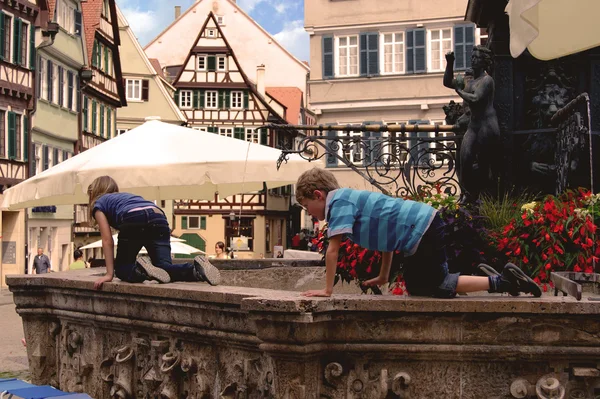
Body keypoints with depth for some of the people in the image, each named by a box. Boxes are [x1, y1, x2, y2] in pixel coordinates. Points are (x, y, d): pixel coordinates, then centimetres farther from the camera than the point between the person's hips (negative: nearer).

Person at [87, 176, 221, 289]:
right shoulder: (126, 196, 43)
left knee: (122, 268, 14)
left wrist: (109, 274, 12)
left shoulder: (99, 204, 26)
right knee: (164, 267, 0)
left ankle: (140, 271, -21)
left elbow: (108, 240, 14)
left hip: (133, 220, -5)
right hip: (159, 218, 5)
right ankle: (195, 269, -31)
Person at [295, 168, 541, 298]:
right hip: (419, 232, 10)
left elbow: (332, 250, -19)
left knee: (438, 287, 2)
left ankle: (502, 282, 2)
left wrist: (327, 290, -12)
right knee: (416, 288, 19)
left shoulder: (338, 202, -10)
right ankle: (485, 276, 21)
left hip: (421, 232, -10)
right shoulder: (352, 199, 20)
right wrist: (383, 276, 29)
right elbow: (386, 233, 26)